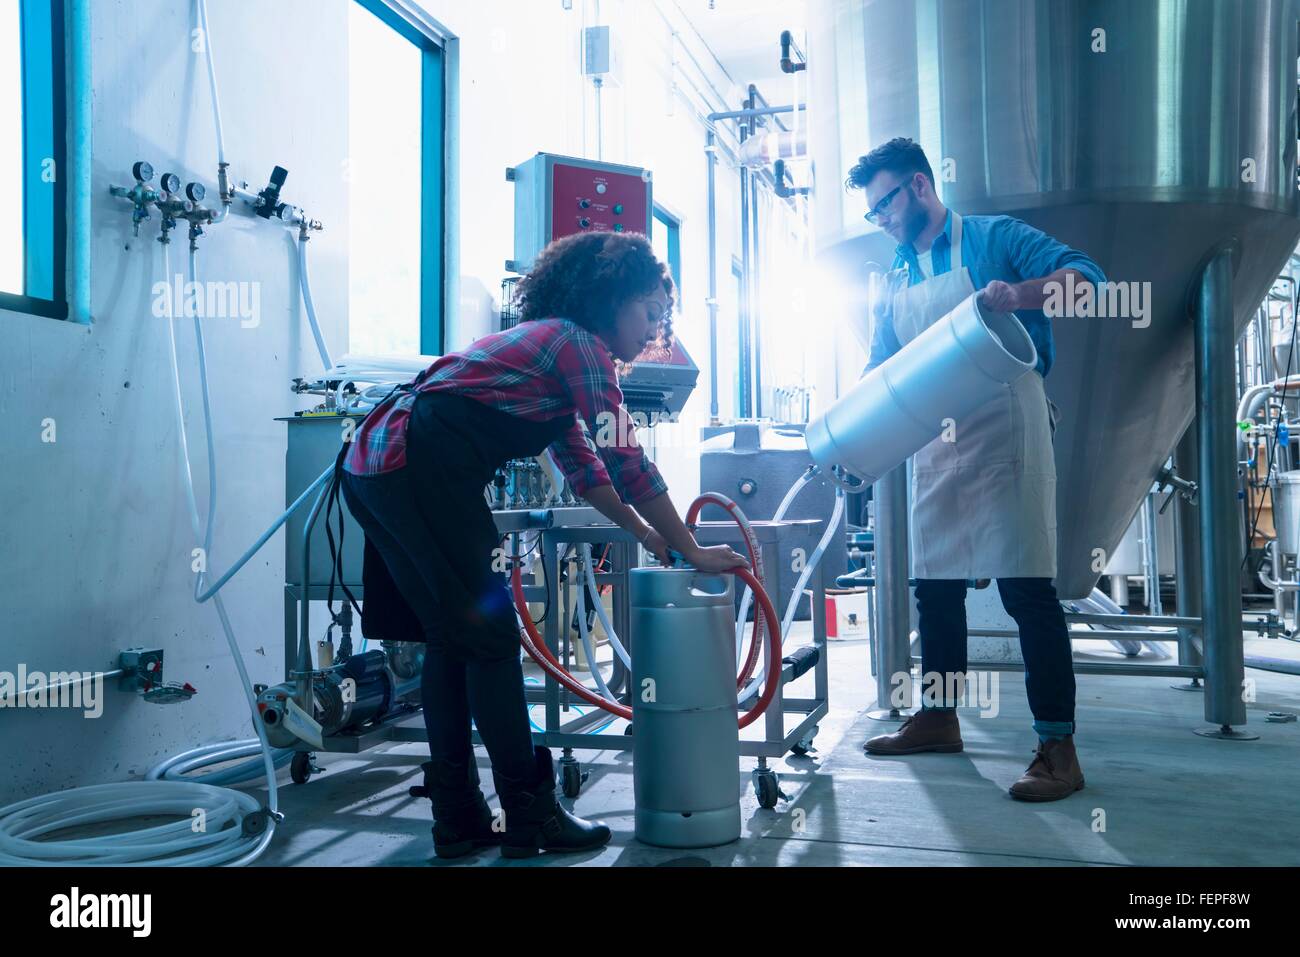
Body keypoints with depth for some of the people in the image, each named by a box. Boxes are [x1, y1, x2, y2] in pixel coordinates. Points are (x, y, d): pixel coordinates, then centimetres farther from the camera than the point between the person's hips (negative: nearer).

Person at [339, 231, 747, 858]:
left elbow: (582, 463, 28)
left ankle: (458, 820, 20)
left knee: (450, 638, 13)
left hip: (372, 464, 10)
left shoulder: (545, 339, 25)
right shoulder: (581, 344, -3)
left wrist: (648, 536, 25)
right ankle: (530, 818, 9)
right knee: (492, 640, -2)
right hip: (423, 468, -10)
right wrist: (691, 551, 3)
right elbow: (626, 464, -7)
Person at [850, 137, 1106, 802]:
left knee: (1026, 586, -9)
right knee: (934, 584, 12)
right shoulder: (898, 277, 18)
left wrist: (1021, 292, -31)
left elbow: (1085, 276, -11)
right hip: (933, 446, 7)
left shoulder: (993, 238, 0)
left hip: (1003, 436, -7)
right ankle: (939, 718, 26)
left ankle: (1058, 747, -4)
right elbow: (879, 370, 20)